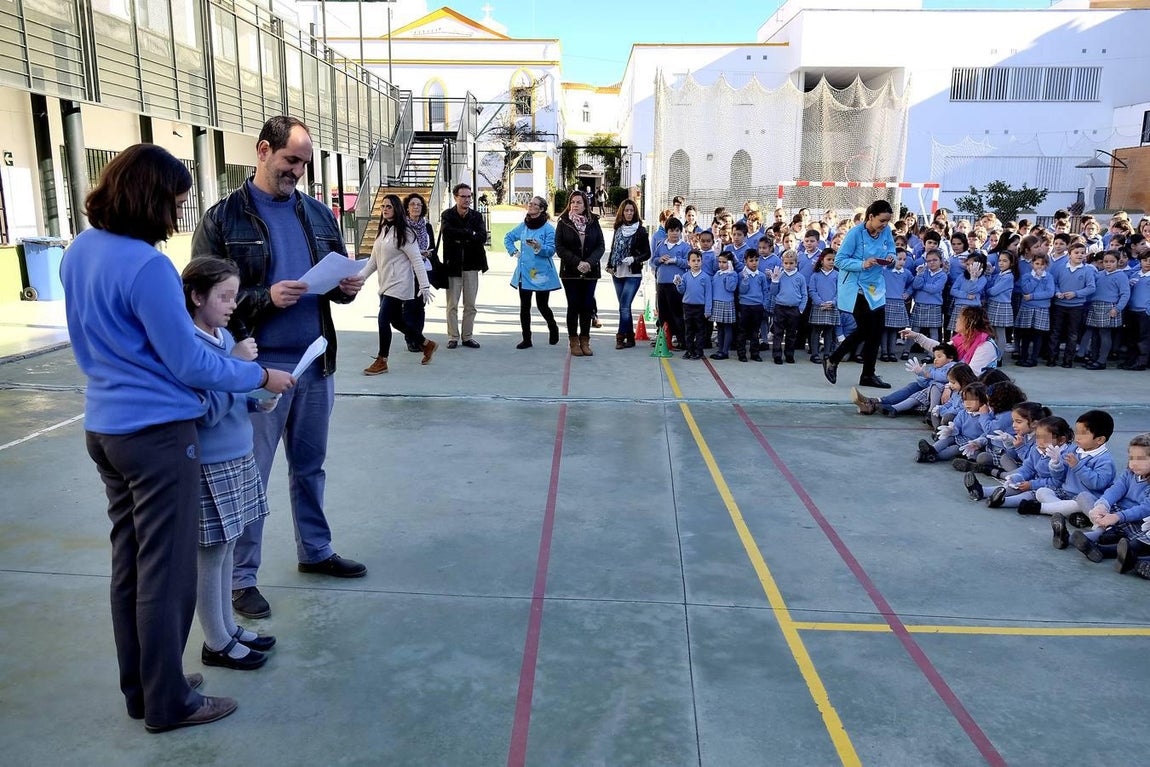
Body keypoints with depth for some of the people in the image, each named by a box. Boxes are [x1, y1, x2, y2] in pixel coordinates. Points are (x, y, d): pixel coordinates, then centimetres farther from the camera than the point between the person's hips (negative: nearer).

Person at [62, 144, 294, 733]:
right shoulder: (146, 267, -21)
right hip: (158, 433, -9)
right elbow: (189, 363, -16)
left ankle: (139, 687, 30)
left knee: (129, 563, 17)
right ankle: (167, 702, 16)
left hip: (103, 428, 9)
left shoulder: (78, 252, 6)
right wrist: (260, 377, -5)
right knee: (167, 572, 3)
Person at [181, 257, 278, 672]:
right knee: (210, 556, 6)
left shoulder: (225, 336, 7)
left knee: (226, 550, 18)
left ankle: (228, 626, 33)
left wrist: (258, 402, -1)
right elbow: (207, 411, -24)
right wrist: (235, 363, -24)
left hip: (237, 459, 8)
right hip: (208, 467, -8)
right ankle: (216, 643, 21)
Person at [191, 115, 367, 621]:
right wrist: (266, 298, -22)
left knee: (310, 466, 17)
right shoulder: (223, 218, -5)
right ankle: (241, 576, 18)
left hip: (316, 362, 5)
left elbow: (337, 274, 16)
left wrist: (348, 286, -7)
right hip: (259, 365, -5)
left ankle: (315, 551, 34)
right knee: (251, 476, 5)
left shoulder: (318, 214, 10)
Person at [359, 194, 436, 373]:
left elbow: (417, 260, -14)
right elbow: (374, 260, 16)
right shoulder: (383, 231, 13)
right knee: (396, 320, 14)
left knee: (383, 319, -10)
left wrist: (424, 286, -19)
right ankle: (426, 344, 32)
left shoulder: (404, 233, -10)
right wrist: (360, 277, 8)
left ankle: (381, 361, 2)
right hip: (385, 285, 8)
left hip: (398, 284, -8)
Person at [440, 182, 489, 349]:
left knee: (470, 305, 7)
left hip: (471, 266, 2)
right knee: (452, 304, 1)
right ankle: (453, 337, 9)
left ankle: (467, 337, 15)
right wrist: (470, 234, -16)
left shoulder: (476, 216, 8)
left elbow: (483, 236, -9)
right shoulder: (447, 215, 2)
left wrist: (461, 238, -17)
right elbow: (447, 231, -20)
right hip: (452, 265, -2)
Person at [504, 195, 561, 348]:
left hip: (541, 273, -5)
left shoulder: (548, 228, -7)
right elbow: (508, 238, 25)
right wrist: (513, 251, 12)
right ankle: (526, 339, 13)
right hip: (524, 272, 5)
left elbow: (551, 250, -14)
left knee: (542, 305, 3)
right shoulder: (523, 226, 10)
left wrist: (539, 247, -31)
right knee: (524, 306, 5)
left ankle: (553, 328, 32)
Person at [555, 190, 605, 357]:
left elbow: (601, 246, 3)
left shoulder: (593, 222, 6)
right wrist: (577, 263, -15)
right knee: (573, 306, 1)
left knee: (587, 306, 2)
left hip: (590, 272, 1)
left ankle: (585, 341, 10)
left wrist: (589, 262, -14)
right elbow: (559, 248, -3)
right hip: (570, 272, -1)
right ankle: (574, 342, 8)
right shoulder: (563, 223, 2)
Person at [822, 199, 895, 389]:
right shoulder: (855, 233, -17)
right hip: (855, 287, -7)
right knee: (865, 329, -9)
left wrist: (891, 256, -5)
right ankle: (832, 360, 11)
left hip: (875, 287, 7)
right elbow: (839, 260, -16)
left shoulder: (886, 231, 1)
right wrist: (862, 264, -28)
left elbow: (891, 246, 19)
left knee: (876, 331, 5)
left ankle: (869, 375, 16)